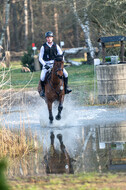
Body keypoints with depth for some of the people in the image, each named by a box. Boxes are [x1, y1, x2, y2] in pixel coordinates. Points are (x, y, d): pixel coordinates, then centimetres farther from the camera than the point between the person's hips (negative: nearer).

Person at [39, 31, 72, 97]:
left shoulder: (56, 46, 6)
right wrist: (45, 64, -14)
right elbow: (40, 58, 1)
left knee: (65, 73, -17)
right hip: (46, 64, -2)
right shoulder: (43, 47, 0)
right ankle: (43, 90, -1)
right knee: (42, 77, -25)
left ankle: (65, 88, -1)